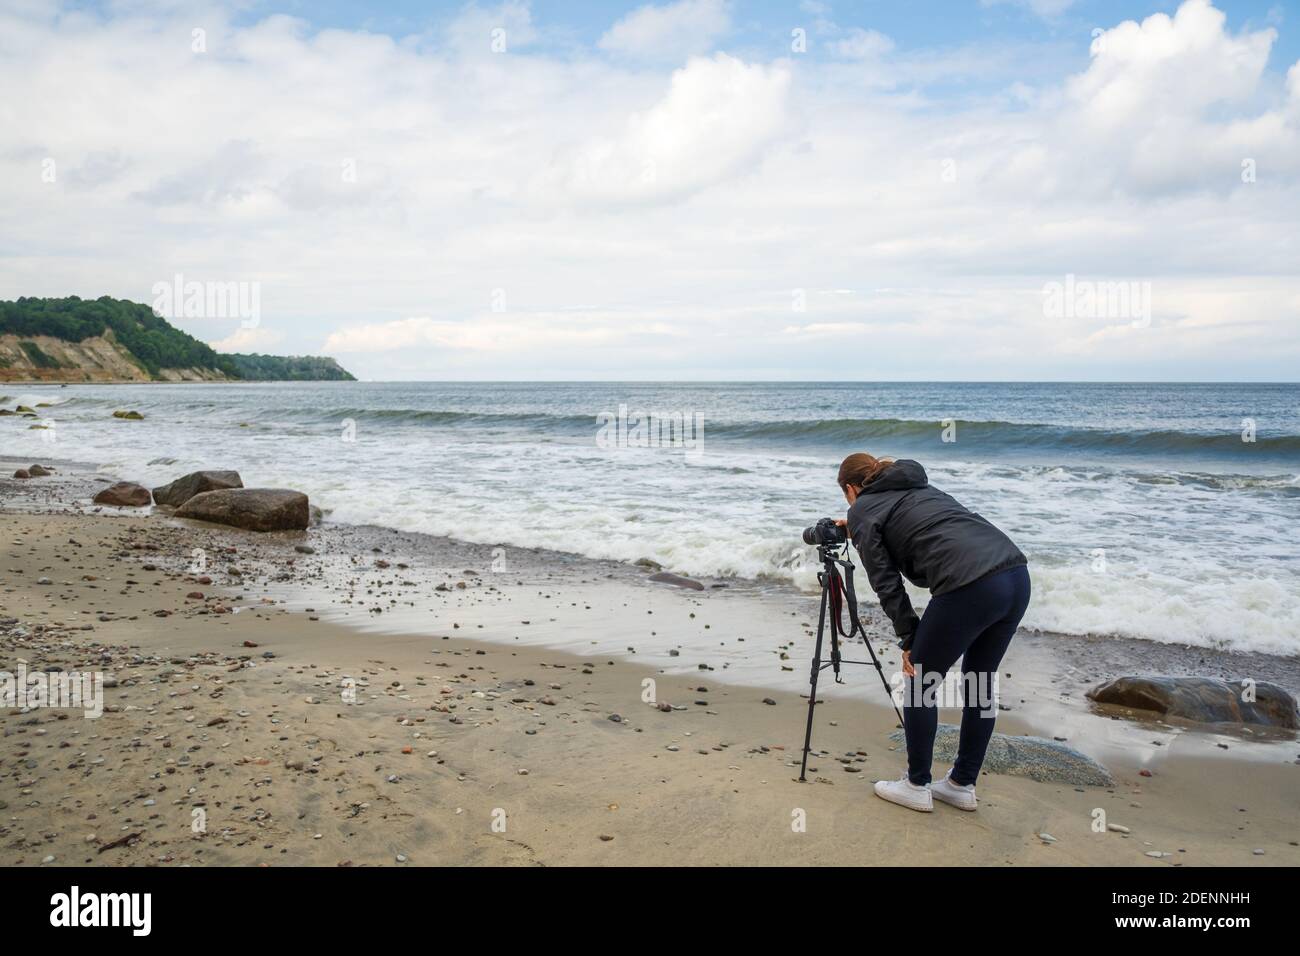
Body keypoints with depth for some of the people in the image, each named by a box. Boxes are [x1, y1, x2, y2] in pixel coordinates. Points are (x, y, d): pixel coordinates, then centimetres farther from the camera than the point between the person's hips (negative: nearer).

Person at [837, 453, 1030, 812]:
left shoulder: (862, 511, 9)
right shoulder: (917, 487, 30)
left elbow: (886, 583, 4)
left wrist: (908, 640, 9)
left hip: (969, 587, -8)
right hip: (1016, 574, 8)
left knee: (920, 685, 12)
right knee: (980, 683, 21)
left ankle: (917, 786, 23)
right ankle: (962, 785, 32)